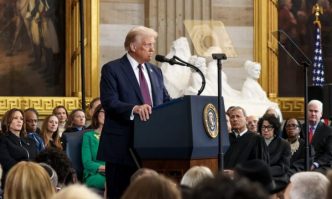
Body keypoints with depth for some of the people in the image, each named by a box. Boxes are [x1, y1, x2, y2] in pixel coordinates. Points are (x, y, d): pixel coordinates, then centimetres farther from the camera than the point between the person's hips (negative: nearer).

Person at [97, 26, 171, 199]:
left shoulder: (155, 71, 17)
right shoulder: (112, 69, -3)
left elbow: (165, 101, 14)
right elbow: (109, 102, -15)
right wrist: (134, 109, -31)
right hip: (122, 146, -6)